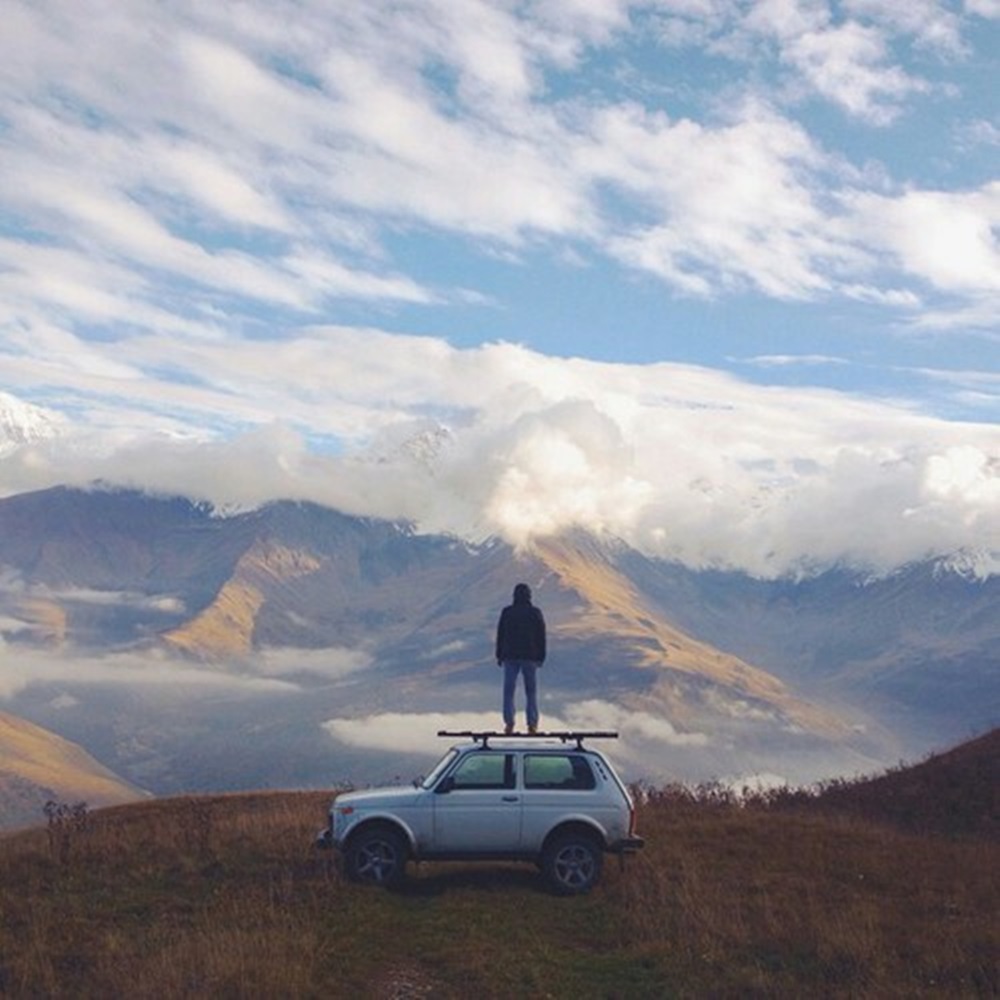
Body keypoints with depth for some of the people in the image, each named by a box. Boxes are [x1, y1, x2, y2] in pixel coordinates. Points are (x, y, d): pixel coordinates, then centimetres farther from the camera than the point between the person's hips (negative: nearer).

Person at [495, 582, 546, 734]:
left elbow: (500, 635, 1)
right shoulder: (536, 613, -4)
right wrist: (541, 658, 7)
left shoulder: (507, 612, -2)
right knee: (531, 691, 7)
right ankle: (532, 724, 4)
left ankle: (509, 723, 0)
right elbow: (541, 637, -1)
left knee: (509, 690, 5)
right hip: (530, 657, 0)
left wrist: (499, 656, 9)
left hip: (510, 657, 0)